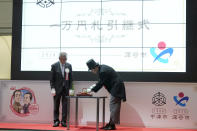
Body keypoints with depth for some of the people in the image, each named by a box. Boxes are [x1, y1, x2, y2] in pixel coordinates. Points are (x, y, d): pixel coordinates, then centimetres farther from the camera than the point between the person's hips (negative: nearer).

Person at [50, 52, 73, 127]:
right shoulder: (54, 66, -2)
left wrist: (70, 88, 0)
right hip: (57, 88, -2)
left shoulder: (69, 66, 5)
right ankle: (56, 121, 11)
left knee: (65, 105, 1)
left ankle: (63, 121, 6)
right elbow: (52, 79, -2)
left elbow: (70, 78, 7)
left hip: (66, 88, 2)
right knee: (56, 105, 4)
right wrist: (52, 88, -9)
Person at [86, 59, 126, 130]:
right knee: (112, 106, 12)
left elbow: (101, 83, -17)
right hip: (115, 88, 11)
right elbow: (101, 81, 19)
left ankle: (112, 125, -3)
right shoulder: (102, 67, 7)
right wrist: (95, 85, 7)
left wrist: (92, 90, -7)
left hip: (116, 88, -11)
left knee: (113, 106, -7)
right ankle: (110, 124, 17)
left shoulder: (103, 71, -23)